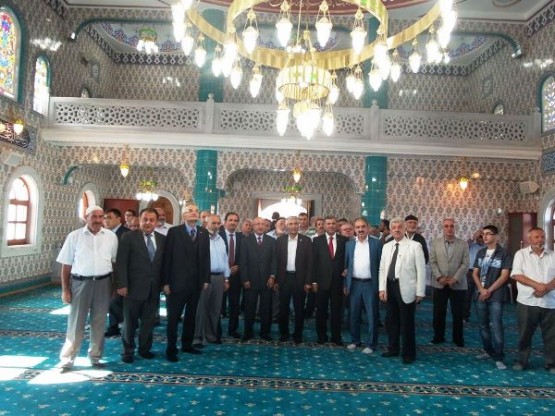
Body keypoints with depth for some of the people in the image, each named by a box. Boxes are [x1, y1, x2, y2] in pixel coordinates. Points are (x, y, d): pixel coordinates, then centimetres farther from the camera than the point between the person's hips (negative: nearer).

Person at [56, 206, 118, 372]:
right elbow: (66, 265, 0)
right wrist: (65, 289, -2)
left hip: (103, 283, 2)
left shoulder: (111, 236, 1)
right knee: (76, 322, 6)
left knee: (99, 323, 12)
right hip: (80, 283, -1)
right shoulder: (74, 236, -3)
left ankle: (95, 357, 26)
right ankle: (67, 360, 19)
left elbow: (115, 261, 6)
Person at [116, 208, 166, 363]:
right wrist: (121, 284, -14)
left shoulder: (162, 239, 6)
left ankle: (145, 348, 28)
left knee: (149, 321, 13)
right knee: (130, 322, 11)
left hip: (153, 288, 3)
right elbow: (121, 263, -9)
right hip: (134, 287, -3)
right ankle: (128, 351, 25)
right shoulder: (129, 237, -5)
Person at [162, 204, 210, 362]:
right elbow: (167, 257, -7)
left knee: (191, 316, 14)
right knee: (174, 317, 5)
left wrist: (206, 279, 3)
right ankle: (171, 348, 16)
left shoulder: (203, 232, 6)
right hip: (178, 281, -4)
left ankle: (187, 345, 28)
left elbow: (206, 256, 6)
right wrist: (166, 282, -10)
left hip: (196, 282, 4)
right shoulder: (174, 231, -5)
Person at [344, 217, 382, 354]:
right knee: (354, 315, 12)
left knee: (372, 315, 4)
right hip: (354, 284, 3)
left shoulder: (376, 243, -3)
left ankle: (370, 344, 16)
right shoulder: (349, 244, 5)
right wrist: (345, 284, 3)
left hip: (370, 284, -2)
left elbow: (381, 265, -2)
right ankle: (355, 340, 27)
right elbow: (346, 265, 7)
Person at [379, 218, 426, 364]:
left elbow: (421, 270, -7)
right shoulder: (386, 247, 9)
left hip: (406, 289, -5)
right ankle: (393, 349, 31)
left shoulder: (415, 246, -6)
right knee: (391, 320, 15)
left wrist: (420, 292, -9)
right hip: (390, 287, 5)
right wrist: (382, 288, 2)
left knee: (407, 322, 3)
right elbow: (382, 269, 10)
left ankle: (408, 353, 19)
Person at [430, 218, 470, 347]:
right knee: (438, 313, 7)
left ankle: (458, 338, 22)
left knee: (458, 313, 6)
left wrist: (455, 279, -13)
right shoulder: (435, 243, 4)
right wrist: (439, 277, -11)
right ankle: (438, 336, 22)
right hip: (439, 284, 1)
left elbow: (465, 264, -4)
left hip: (458, 284, -1)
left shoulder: (463, 244, 1)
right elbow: (432, 262, 1)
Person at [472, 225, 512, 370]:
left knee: (495, 326, -8)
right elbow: (475, 273, 9)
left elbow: (504, 276, -9)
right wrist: (481, 290, -6)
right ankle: (489, 351, 25)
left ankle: (498, 357, 0)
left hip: (496, 296, -5)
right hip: (481, 295, 5)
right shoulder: (480, 253, 10)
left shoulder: (504, 254, -5)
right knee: (483, 325, 11)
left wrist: (489, 291, -10)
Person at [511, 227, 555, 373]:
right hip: (527, 302, -2)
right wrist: (537, 285, -18)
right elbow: (516, 275, -7)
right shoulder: (521, 254, 2)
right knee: (525, 334, 7)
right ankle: (522, 361, 20)